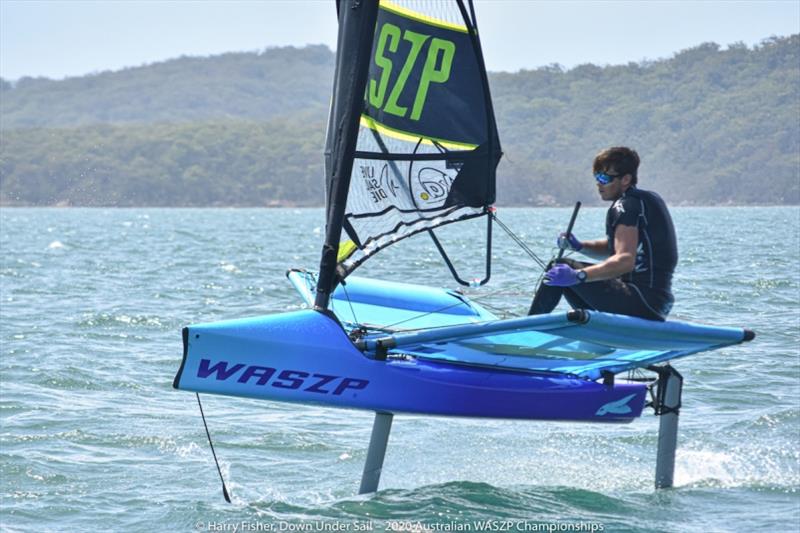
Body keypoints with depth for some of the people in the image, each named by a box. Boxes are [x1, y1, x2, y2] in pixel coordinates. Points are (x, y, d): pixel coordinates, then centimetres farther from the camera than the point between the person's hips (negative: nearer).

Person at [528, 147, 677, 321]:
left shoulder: (626, 206, -13)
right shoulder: (649, 199, 18)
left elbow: (625, 260, -27)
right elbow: (614, 247, 25)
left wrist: (578, 275, -34)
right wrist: (579, 246, 8)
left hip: (642, 303, -11)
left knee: (559, 269, -10)